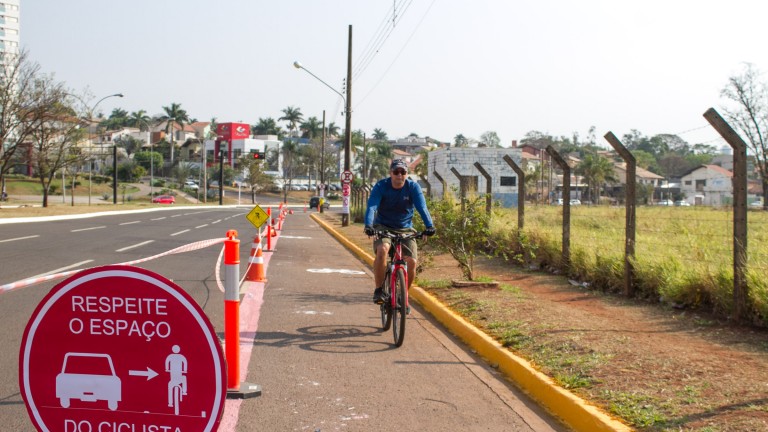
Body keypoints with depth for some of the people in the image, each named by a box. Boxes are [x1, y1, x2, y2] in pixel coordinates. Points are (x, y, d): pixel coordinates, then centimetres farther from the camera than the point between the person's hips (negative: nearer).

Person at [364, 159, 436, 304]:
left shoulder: (413, 187, -10)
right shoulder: (381, 186, -13)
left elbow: (422, 208, -22)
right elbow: (372, 206, -26)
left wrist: (429, 225, -40)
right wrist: (368, 225, -44)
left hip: (405, 229, 2)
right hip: (383, 227, -1)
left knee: (412, 261, -16)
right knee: (382, 250, -32)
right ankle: (378, 290, -18)